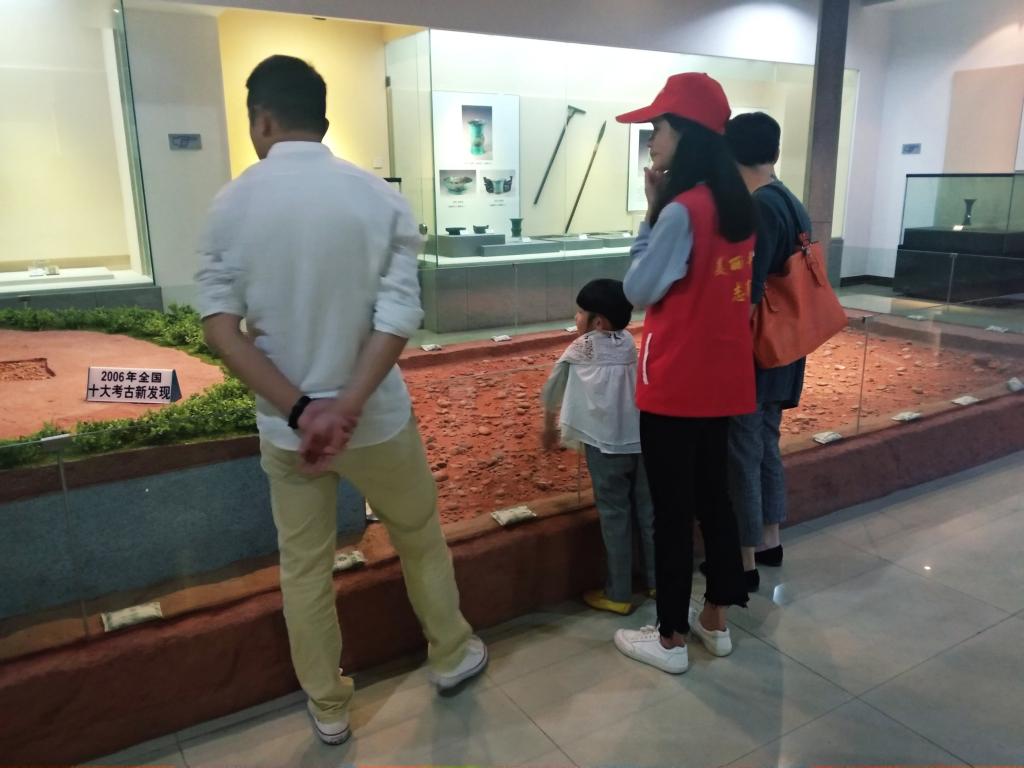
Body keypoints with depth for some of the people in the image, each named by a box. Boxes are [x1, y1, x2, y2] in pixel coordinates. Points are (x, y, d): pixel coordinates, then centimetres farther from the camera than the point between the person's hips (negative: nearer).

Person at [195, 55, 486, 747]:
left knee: (304, 567, 16)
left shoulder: (232, 204, -5)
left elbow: (220, 324, -11)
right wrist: (347, 407, -18)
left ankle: (329, 709, 32)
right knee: (420, 538, 22)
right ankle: (452, 655, 42)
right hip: (374, 419, 0)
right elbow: (399, 318, -16)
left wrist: (298, 408, -15)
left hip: (283, 425, 1)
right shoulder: (379, 198, -8)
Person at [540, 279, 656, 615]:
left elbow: (553, 389, 19)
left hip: (606, 444, -4)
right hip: (642, 438, 4)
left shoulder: (580, 347, 7)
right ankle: (657, 581, 29)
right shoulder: (629, 342, 17)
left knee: (614, 516, 4)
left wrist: (549, 427, 35)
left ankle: (618, 595, 14)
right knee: (647, 511, 15)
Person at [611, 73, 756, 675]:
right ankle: (715, 620, 32)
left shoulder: (682, 210, -19)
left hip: (675, 384, -8)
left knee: (672, 511, 4)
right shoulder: (739, 206, 7)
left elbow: (639, 291, -11)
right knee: (713, 497, 18)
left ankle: (671, 639, 19)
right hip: (722, 378, 8)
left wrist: (652, 209, -8)